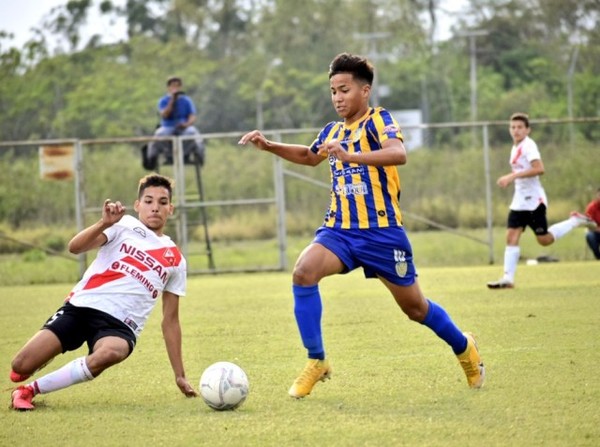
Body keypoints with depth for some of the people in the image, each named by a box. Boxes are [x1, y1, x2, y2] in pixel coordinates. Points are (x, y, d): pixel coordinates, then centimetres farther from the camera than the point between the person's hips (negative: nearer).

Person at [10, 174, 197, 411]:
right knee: (21, 366, -15)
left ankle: (31, 390, -17)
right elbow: (75, 247, -7)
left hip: (120, 324, 1)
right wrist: (104, 223, -26)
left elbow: (170, 320, 21)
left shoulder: (175, 260, 18)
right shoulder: (125, 225, 8)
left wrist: (180, 375, 17)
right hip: (81, 306, -1)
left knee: (110, 353, -37)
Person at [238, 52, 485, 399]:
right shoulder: (332, 131, 11)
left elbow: (398, 154, -31)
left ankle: (464, 347, 36)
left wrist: (351, 157, -44)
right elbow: (310, 156, 34)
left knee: (415, 307, 6)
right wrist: (270, 146, 21)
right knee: (304, 272, -23)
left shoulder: (378, 120, -10)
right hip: (340, 229, 5)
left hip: (382, 230, -5)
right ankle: (317, 362, -14)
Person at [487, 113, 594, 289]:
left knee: (544, 240, -2)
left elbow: (539, 169, -29)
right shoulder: (515, 148, 13)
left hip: (533, 200, -8)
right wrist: (509, 179, 14)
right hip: (520, 200, 8)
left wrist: (513, 176, -30)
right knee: (511, 237, -3)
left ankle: (575, 221, 17)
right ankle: (508, 278, -5)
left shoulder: (528, 146, -15)